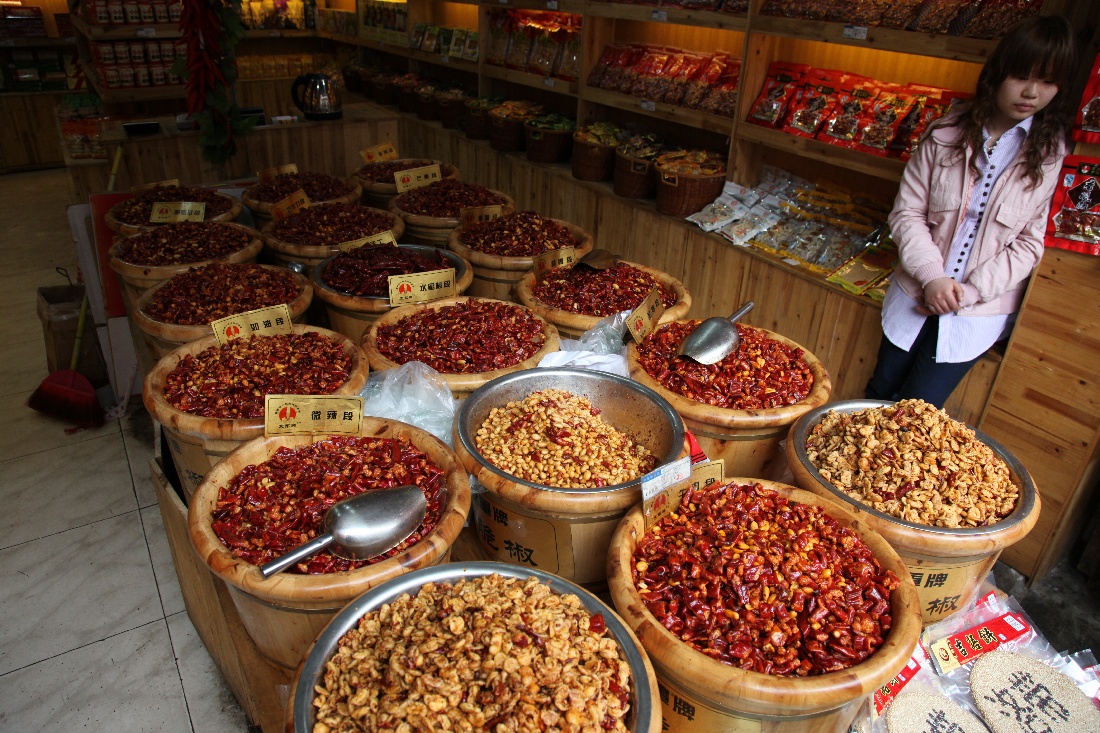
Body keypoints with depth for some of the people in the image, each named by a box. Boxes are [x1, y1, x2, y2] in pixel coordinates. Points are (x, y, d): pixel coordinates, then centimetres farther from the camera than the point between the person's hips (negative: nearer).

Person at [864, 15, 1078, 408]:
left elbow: (1029, 243, -6)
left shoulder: (1051, 155, -7)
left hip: (978, 313, -1)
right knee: (879, 393, 15)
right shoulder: (946, 134, -5)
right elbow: (907, 211, -4)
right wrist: (932, 275, -16)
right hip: (915, 298, 1)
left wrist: (969, 291, -16)